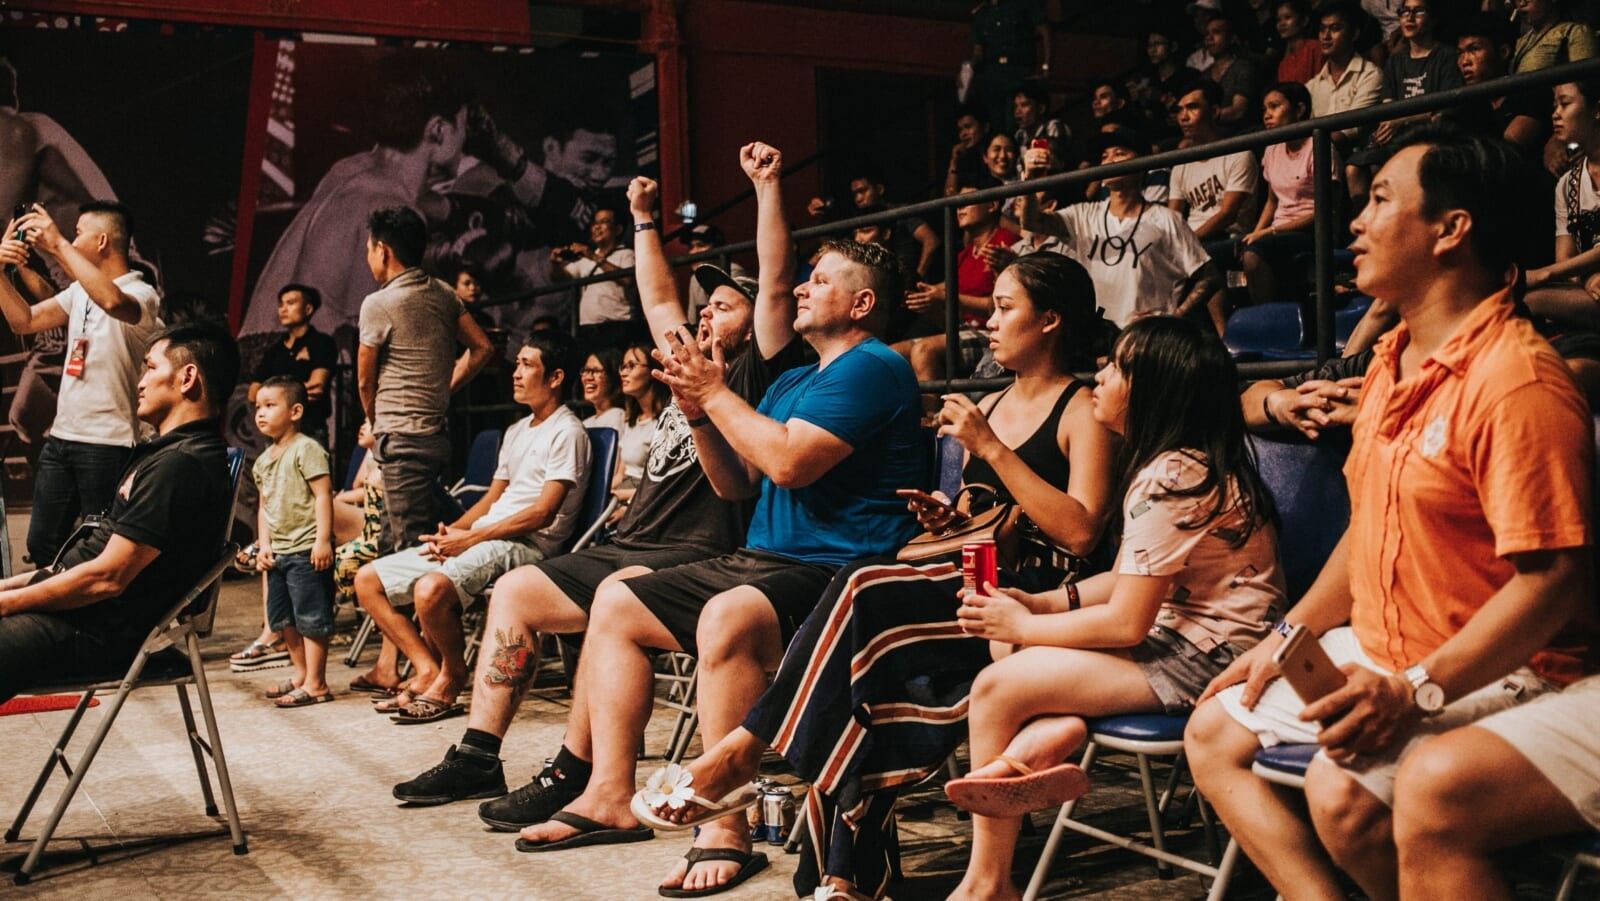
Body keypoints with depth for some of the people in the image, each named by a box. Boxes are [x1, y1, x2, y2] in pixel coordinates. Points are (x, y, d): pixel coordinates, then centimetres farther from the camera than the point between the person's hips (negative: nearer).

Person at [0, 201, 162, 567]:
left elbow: (112, 301, -36)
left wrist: (59, 245, -30)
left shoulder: (141, 294, -12)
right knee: (41, 544, 12)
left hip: (107, 444, -8)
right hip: (60, 437, 8)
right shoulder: (79, 291, 14)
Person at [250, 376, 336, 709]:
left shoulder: (306, 449, -11)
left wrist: (323, 540, -21)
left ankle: (315, 683, 1)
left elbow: (323, 495, -16)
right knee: (282, 618, 15)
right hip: (279, 551, 9)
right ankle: (301, 674, 27)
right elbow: (264, 506, 19)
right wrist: (263, 545, 8)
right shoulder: (263, 460, 15)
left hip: (307, 550, -9)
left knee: (311, 617, -5)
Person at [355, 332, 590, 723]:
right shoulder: (517, 431, 23)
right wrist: (451, 531, 2)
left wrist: (469, 538, -16)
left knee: (432, 588, -35)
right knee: (368, 580, 2)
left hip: (526, 545, -10)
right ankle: (428, 669, -2)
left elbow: (543, 513, -15)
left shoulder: (567, 433, -6)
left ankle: (452, 676, -9)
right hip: (483, 537, 10)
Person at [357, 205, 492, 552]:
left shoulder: (378, 304, -11)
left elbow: (365, 381, -2)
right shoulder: (443, 294, 8)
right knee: (432, 538, 15)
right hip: (437, 432, 8)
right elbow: (482, 347, 11)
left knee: (410, 546, -7)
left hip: (401, 439, -8)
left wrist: (376, 425, 14)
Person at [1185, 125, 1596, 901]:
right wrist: (1290, 635, 12)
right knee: (1214, 732, 5)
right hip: (1376, 652, 10)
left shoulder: (1515, 379, -21)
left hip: (1490, 672, -9)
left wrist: (1414, 692, -28)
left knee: (1343, 791, -30)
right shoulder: (1393, 359, 10)